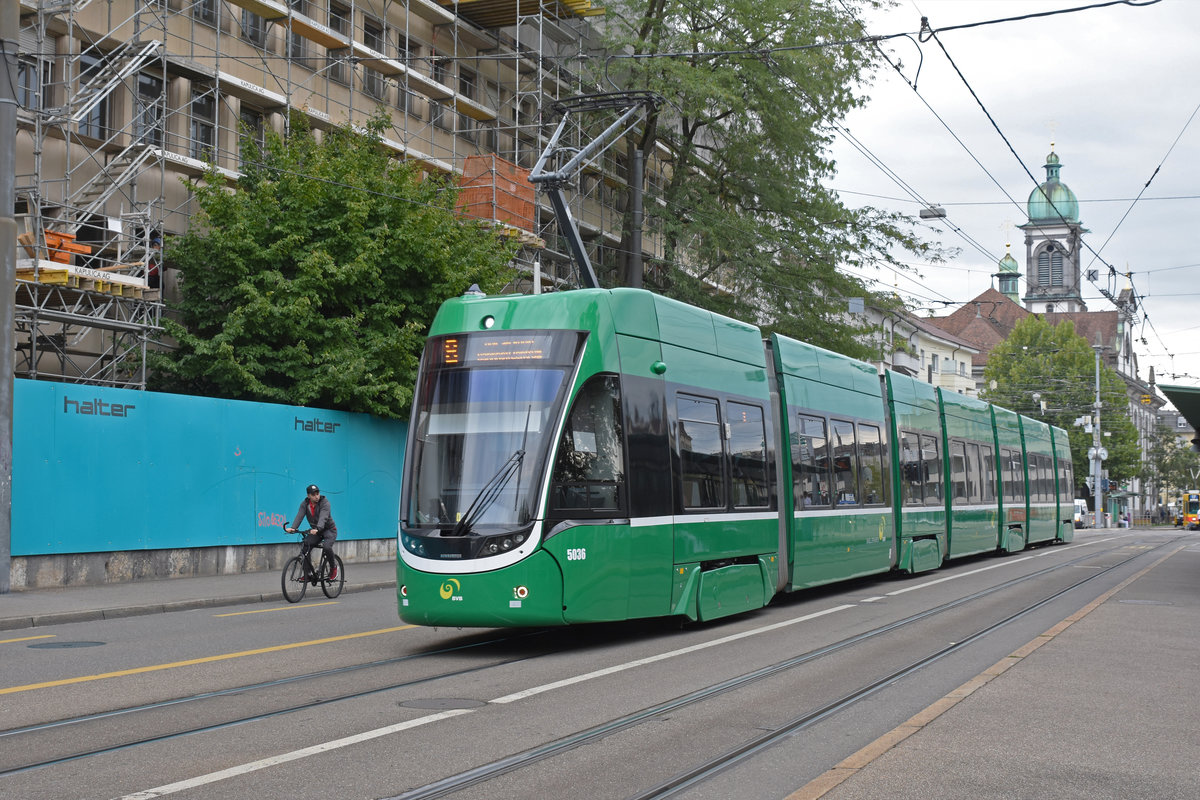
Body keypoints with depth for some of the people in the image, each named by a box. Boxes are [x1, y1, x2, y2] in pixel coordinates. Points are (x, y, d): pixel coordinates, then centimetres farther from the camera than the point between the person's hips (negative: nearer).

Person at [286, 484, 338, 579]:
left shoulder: (324, 502, -20)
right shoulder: (305, 503, -6)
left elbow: (323, 517, -36)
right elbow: (299, 516, -20)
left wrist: (318, 529, -55)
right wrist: (293, 528, -39)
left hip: (329, 530, -5)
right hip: (315, 531, 5)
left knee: (326, 546, -31)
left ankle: (334, 566, -2)